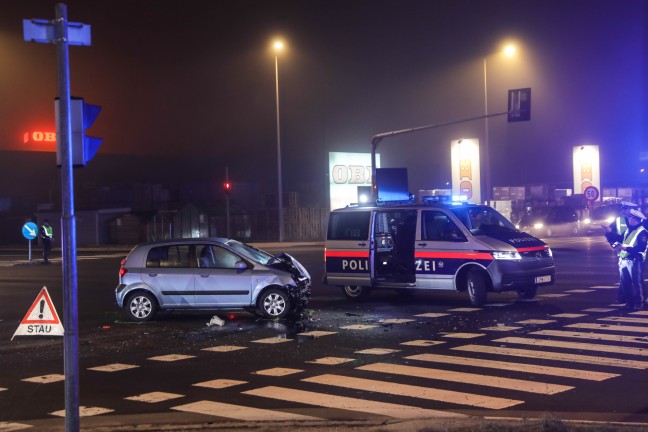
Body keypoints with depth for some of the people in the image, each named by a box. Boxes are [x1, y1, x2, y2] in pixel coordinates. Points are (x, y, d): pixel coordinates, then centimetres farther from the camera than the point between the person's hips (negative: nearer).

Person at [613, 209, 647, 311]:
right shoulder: (628, 230, 16)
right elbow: (619, 239, 21)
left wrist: (626, 248, -23)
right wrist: (617, 245, -1)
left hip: (634, 261, -8)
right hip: (623, 260, 8)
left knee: (636, 283, -5)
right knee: (625, 283, 10)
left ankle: (638, 303, 2)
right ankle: (629, 302, 20)